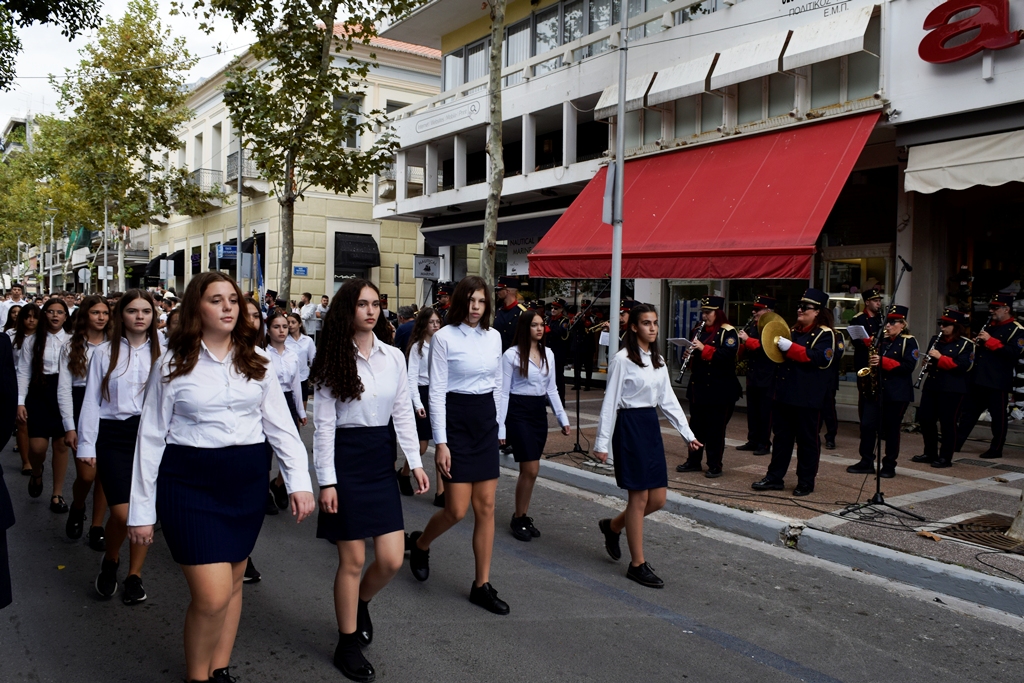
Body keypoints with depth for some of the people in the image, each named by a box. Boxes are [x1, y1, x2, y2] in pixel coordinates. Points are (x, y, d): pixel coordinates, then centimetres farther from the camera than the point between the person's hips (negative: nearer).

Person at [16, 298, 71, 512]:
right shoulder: (32, 341, 4)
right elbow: (23, 372, 3)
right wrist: (20, 401, -5)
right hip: (40, 393, 0)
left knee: (61, 445, 5)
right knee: (37, 446, -5)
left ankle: (57, 495, 17)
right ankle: (36, 473, 32)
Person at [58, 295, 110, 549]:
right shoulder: (71, 346, 5)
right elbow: (63, 388, 1)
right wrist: (69, 427, -6)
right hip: (82, 410, -1)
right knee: (86, 474, -7)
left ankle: (97, 527, 15)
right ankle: (77, 508, 26)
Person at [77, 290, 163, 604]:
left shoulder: (162, 354, 5)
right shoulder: (104, 353, 4)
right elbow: (91, 401, 4)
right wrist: (86, 445, 0)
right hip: (114, 436, -1)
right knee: (122, 513, -9)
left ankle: (134, 575, 23)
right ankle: (110, 561, 22)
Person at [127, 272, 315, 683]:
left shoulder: (255, 359, 4)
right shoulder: (173, 364, -2)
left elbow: (280, 425, 2)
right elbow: (151, 437, 0)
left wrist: (299, 481, -9)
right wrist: (141, 510, 0)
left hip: (248, 479, 3)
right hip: (189, 482, -3)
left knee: (233, 582, 14)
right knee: (212, 595, -9)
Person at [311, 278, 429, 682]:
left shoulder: (394, 357, 5)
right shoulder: (333, 361, -6)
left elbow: (403, 413, 8)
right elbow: (324, 425, -7)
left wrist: (415, 462, 1)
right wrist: (327, 481, -11)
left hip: (381, 461, 4)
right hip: (346, 460, -4)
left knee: (392, 559, 2)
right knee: (352, 559, 3)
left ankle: (361, 603, 35)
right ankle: (348, 645, 22)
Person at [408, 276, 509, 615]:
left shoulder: (494, 336, 6)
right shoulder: (444, 337, -9)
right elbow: (436, 392, -11)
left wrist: (496, 422, 16)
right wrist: (440, 443, -14)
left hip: (486, 422, 5)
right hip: (455, 420, -5)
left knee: (486, 507, 5)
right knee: (457, 510, -5)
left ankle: (482, 585, 15)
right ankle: (420, 543, 28)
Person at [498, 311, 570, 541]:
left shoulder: (548, 354, 8)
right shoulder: (511, 355, -8)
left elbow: (551, 389, 14)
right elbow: (503, 392, -7)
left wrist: (562, 417, 9)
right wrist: (500, 426, -11)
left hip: (539, 411, 6)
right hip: (518, 411, -6)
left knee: (530, 470, 9)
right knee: (531, 469, -9)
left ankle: (523, 517, 22)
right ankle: (518, 519, 8)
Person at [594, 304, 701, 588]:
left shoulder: (658, 360, 11)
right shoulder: (622, 359, -11)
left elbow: (668, 399, 14)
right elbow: (610, 402, -11)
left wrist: (688, 434, 9)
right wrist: (602, 443, -12)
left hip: (652, 426, 8)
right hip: (630, 426, -8)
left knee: (658, 499, 7)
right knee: (640, 498, -2)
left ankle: (613, 526, 32)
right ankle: (638, 564, 12)